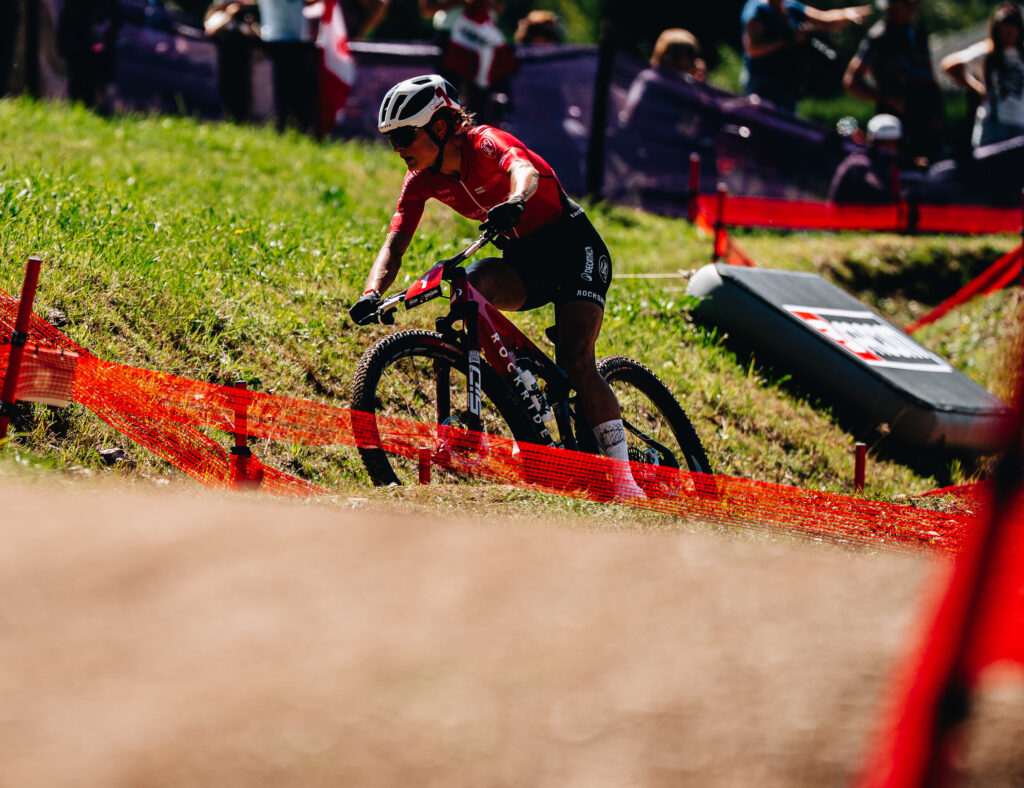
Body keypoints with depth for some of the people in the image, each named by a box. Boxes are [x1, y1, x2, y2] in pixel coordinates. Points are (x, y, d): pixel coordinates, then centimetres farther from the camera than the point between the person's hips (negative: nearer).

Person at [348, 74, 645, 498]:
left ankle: (623, 474, -15)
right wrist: (372, 294, -32)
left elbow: (523, 170, -46)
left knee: (577, 363, -20)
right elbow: (394, 244, -12)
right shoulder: (422, 180, -6)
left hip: (572, 246, -6)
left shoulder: (485, 143, -24)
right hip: (522, 258, 6)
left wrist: (515, 201, -70)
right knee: (475, 285, -27)